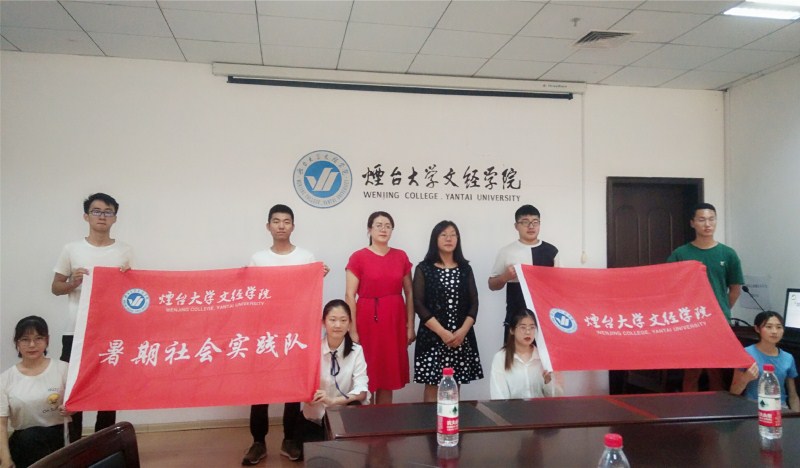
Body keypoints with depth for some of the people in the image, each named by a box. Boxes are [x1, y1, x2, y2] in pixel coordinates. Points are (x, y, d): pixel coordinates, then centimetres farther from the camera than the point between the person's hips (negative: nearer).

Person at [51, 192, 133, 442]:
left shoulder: (125, 251, 4)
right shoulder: (71, 249, 3)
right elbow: (55, 287, 8)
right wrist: (73, 283, -12)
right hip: (76, 332, 0)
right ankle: (74, 444, 20)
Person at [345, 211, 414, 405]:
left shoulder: (401, 256, 7)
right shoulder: (358, 257, -4)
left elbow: (409, 293, 10)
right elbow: (350, 296, -6)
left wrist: (410, 326, 5)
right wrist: (353, 331, -10)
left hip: (394, 322, 3)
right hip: (367, 321, -3)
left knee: (388, 377, 10)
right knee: (365, 379, 1)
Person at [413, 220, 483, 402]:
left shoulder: (465, 269, 10)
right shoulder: (423, 269, 0)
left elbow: (473, 303, 5)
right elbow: (418, 304, -7)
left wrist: (463, 331, -10)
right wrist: (442, 332, -14)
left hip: (462, 337, 3)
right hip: (432, 336, -3)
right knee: (432, 386, -1)